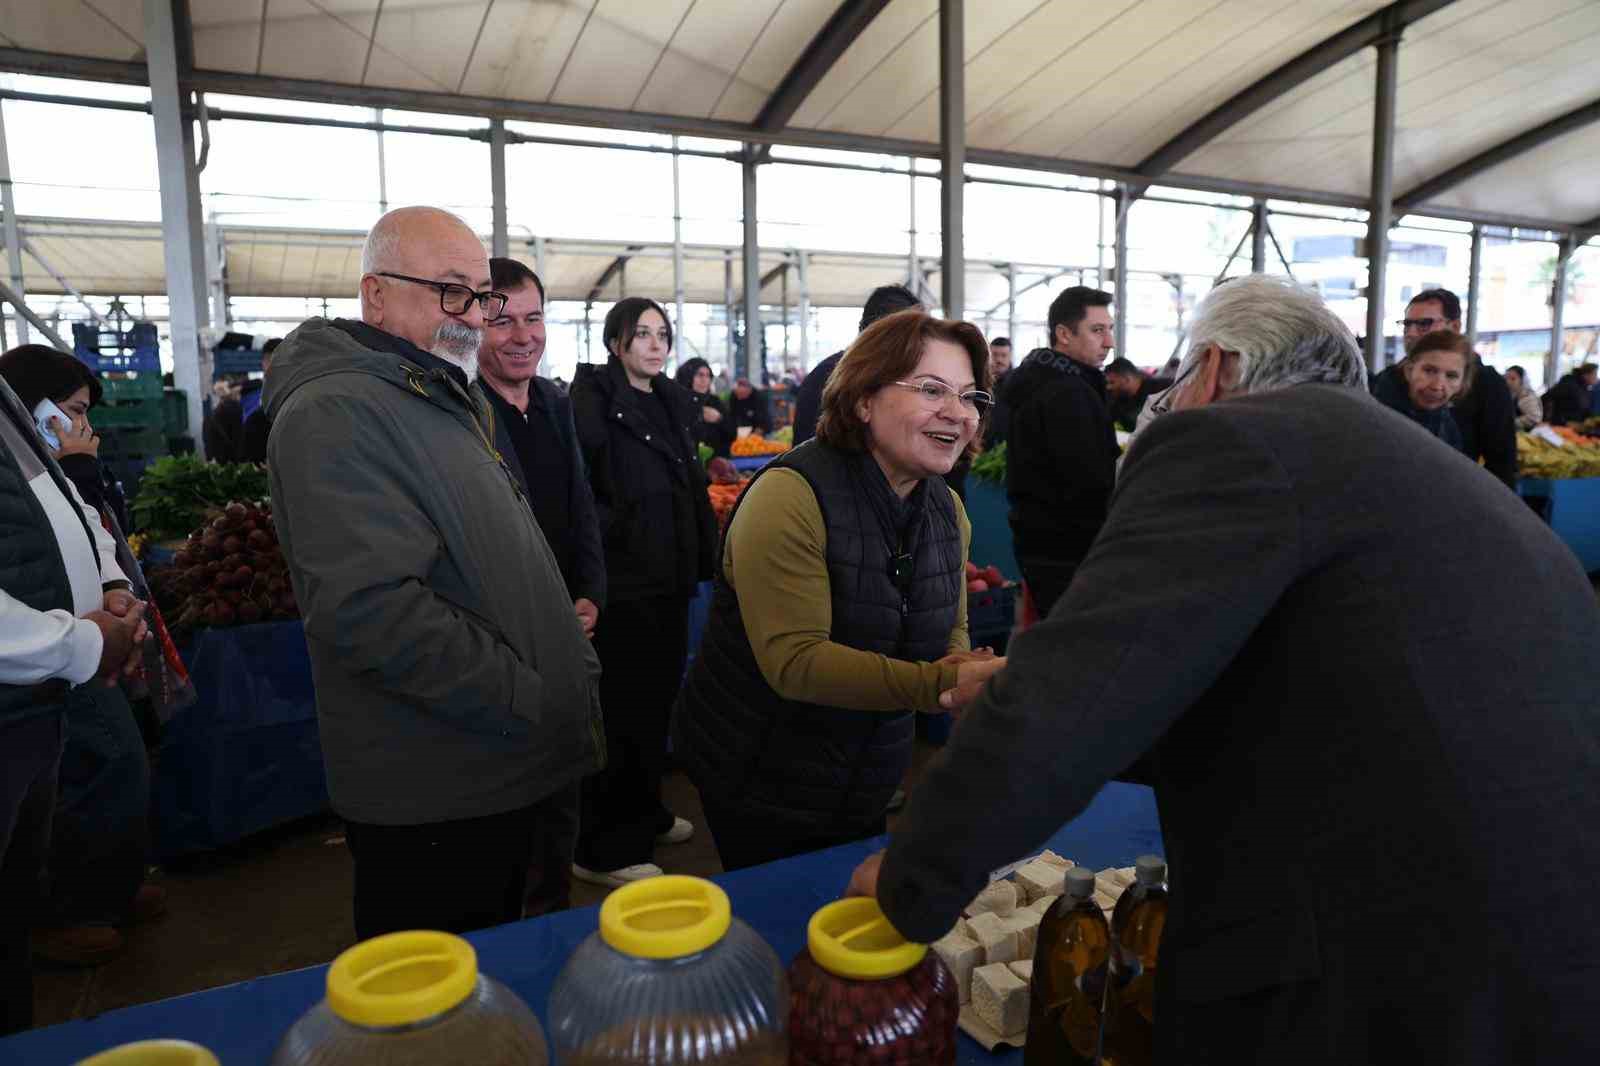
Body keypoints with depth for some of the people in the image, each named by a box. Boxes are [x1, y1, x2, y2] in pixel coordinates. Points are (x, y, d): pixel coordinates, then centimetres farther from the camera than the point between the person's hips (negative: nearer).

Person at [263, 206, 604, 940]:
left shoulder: (449, 401, 15)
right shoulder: (335, 414, -18)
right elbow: (372, 610, -29)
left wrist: (574, 666, 12)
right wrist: (532, 704, -21)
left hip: (501, 775, 9)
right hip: (431, 803, -9)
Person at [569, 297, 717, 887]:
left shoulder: (673, 402, 14)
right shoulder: (593, 398, -9)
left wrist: (706, 555, 14)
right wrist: (610, 532, -20)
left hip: (670, 574, 8)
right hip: (621, 577, -8)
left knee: (658, 697, 17)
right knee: (620, 708, -2)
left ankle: (645, 812, 34)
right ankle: (605, 850, 10)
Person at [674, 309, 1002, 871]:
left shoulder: (947, 508, -2)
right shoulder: (790, 495, -25)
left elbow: (952, 630, 7)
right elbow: (794, 661, -31)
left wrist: (962, 671, -16)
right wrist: (935, 684, -38)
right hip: (760, 781, -6)